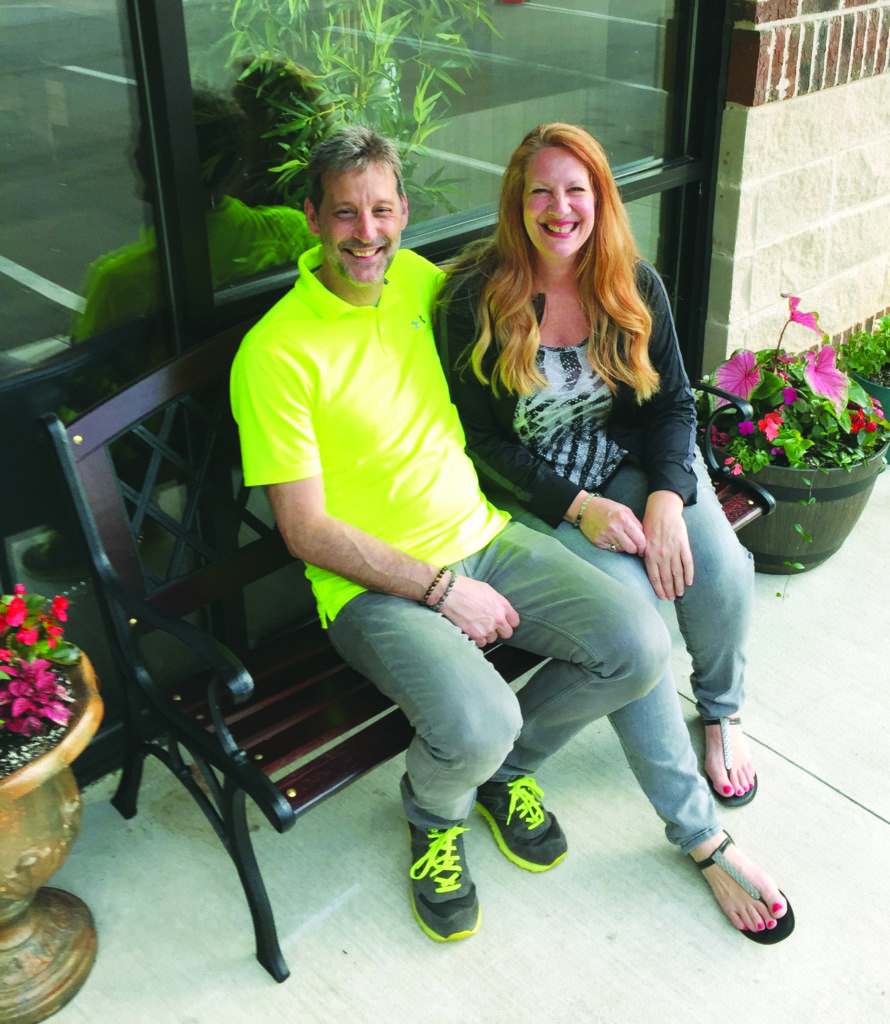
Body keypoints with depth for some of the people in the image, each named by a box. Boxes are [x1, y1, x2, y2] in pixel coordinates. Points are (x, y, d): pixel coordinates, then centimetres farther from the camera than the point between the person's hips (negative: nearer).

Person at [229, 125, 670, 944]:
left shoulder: (422, 281, 4)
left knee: (639, 646, -11)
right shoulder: (276, 353, -15)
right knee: (477, 723, -30)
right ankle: (436, 814, 10)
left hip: (483, 539, 6)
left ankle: (505, 765, 17)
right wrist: (443, 590, -17)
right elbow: (307, 531, -15)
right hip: (374, 584, -6)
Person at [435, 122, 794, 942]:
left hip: (644, 468, 4)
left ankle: (720, 714, 12)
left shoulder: (635, 286, -1)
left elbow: (672, 403, 2)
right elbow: (481, 441, -10)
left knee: (724, 574, -24)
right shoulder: (477, 302, -12)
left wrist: (669, 496, -17)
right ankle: (699, 834, -13)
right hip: (541, 497, -3)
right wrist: (580, 506, -19)